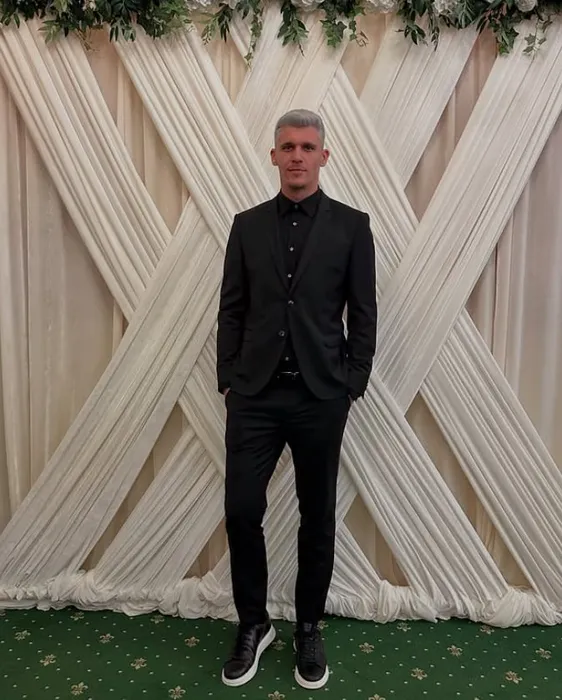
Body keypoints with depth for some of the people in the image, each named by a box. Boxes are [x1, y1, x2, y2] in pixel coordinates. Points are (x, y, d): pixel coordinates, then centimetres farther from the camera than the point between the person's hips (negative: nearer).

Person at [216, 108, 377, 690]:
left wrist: (351, 386, -4)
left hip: (321, 396, -1)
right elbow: (231, 310, 7)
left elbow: (364, 315, 1)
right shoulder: (247, 225, 8)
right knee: (241, 510, 1)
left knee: (318, 517, 10)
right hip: (255, 394, 2)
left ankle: (308, 630, 31)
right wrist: (228, 380, 2)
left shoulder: (351, 225, 2)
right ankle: (253, 625, 26)